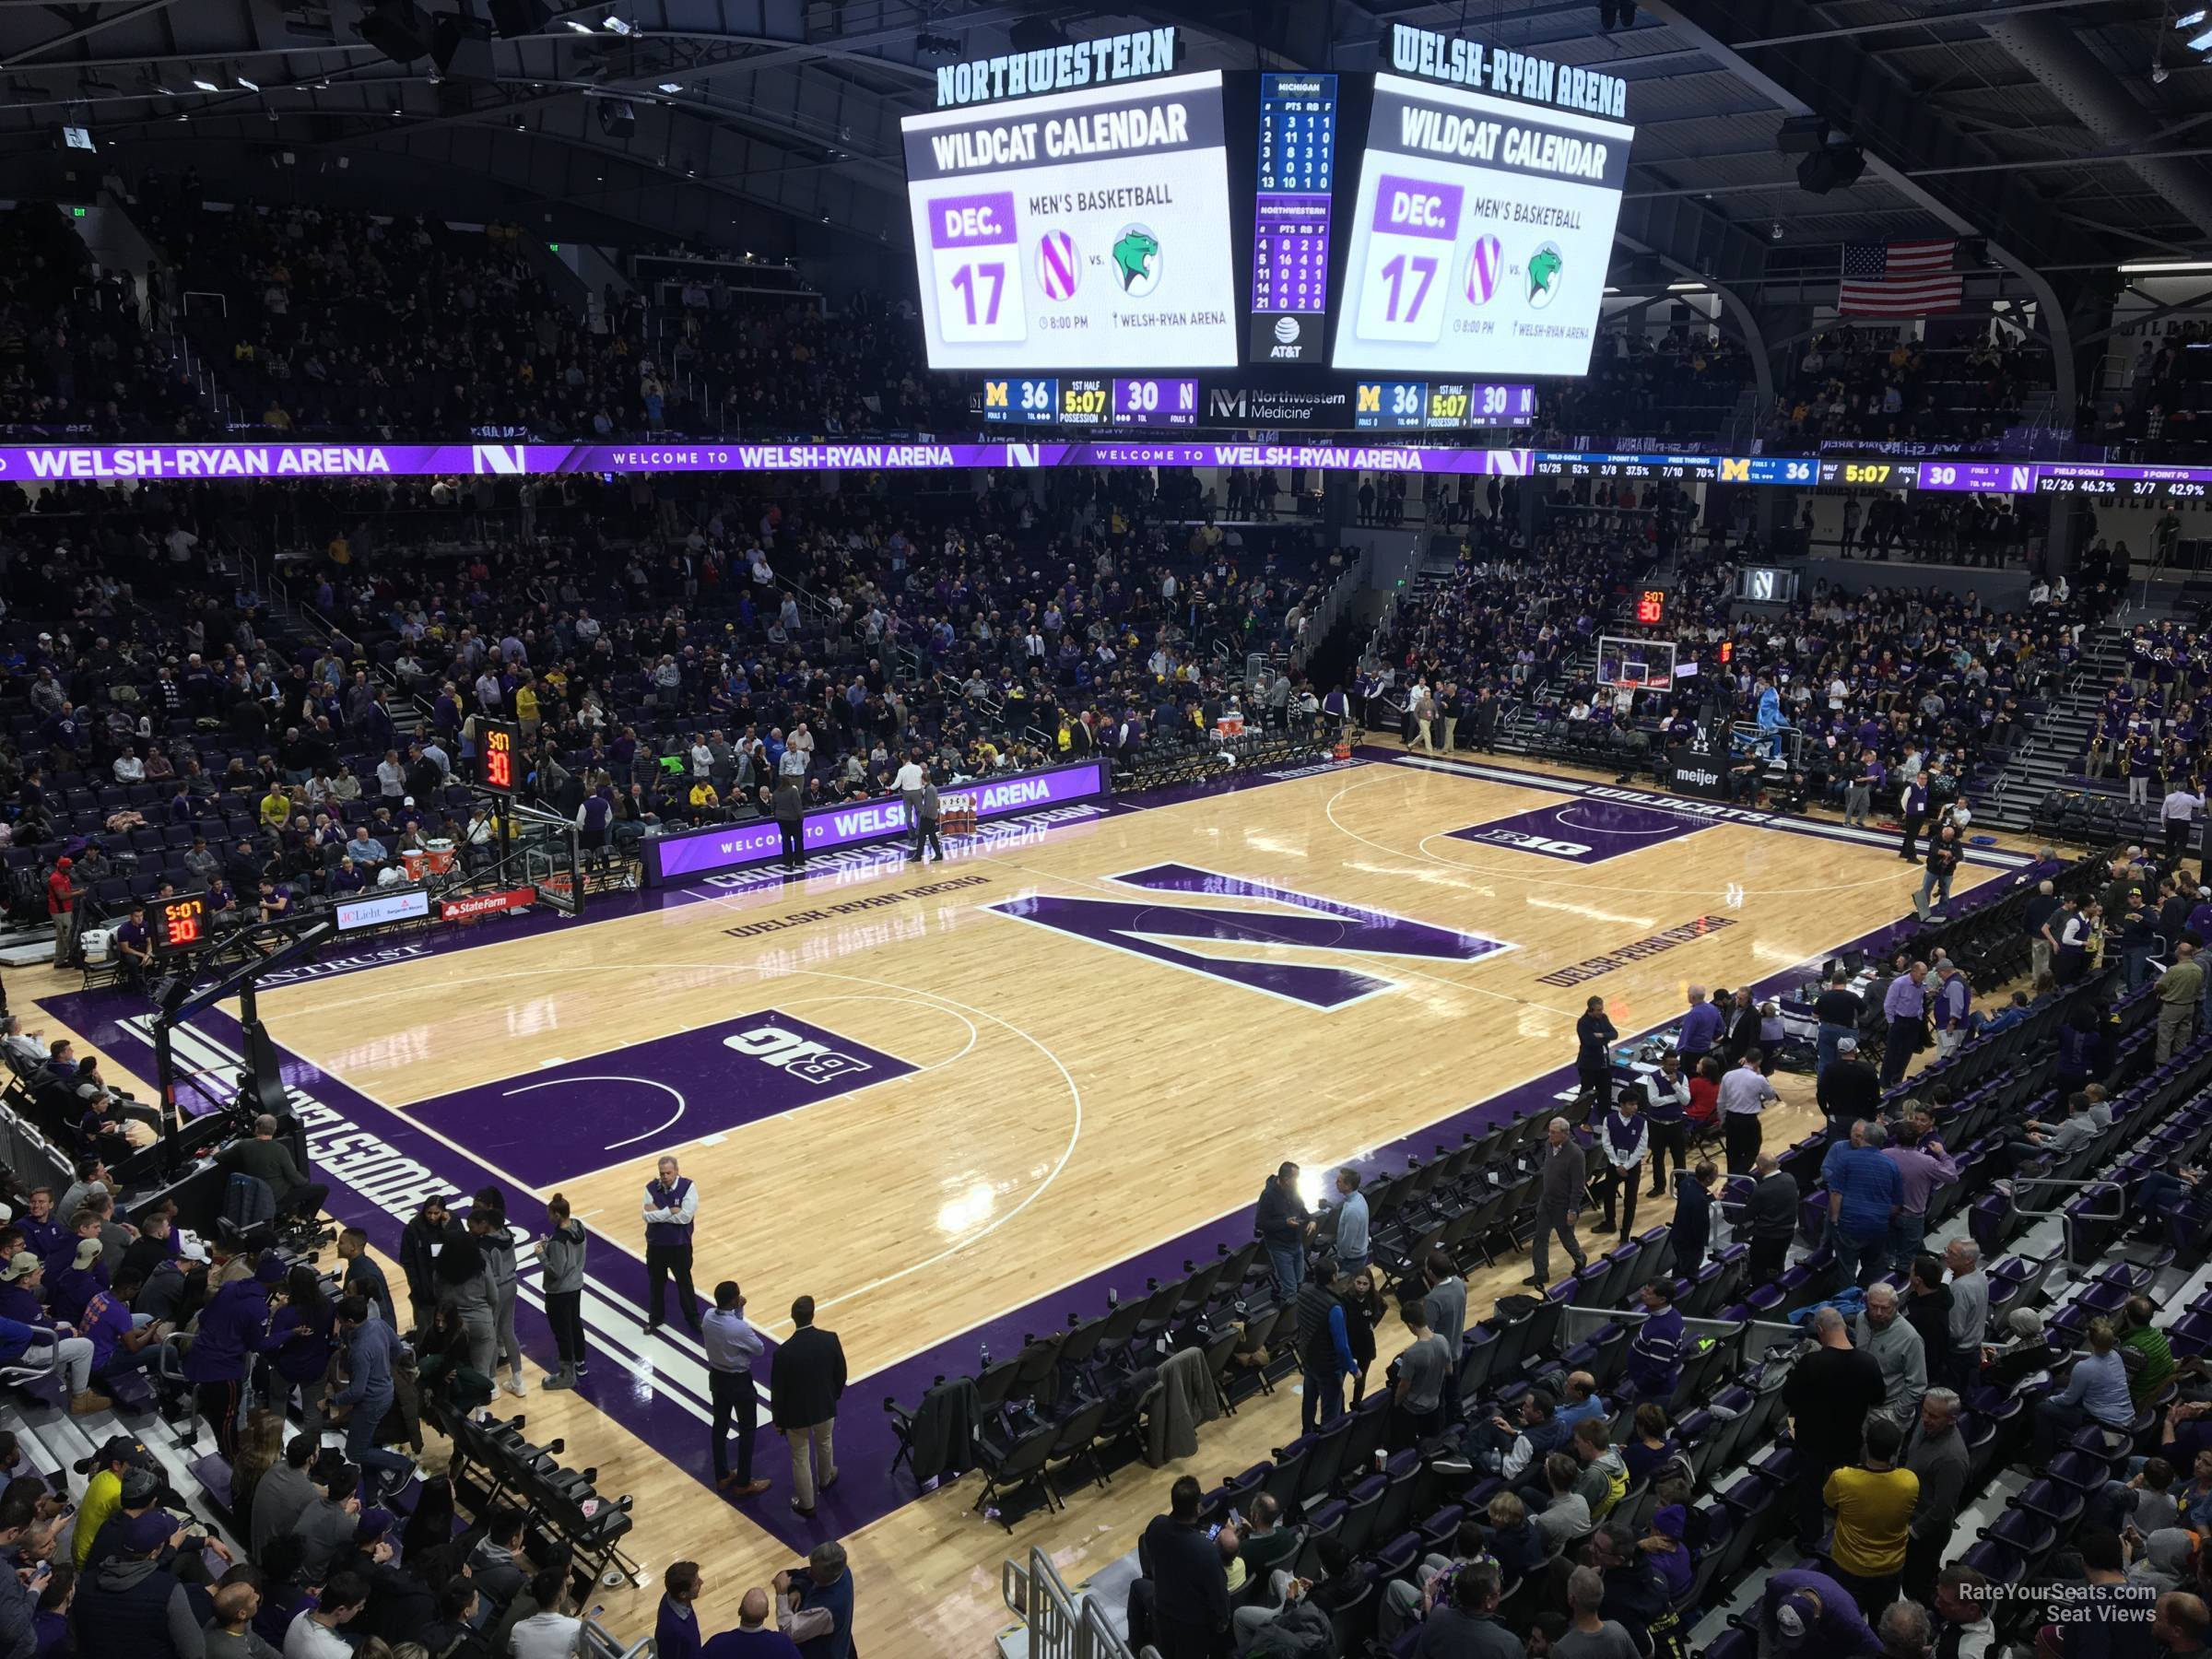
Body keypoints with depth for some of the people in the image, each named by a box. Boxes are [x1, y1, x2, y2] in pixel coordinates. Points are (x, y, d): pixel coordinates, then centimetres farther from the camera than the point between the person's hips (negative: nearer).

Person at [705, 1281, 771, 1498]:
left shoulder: (709, 1316, -12)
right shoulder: (739, 1328, -32)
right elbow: (760, 1349, -14)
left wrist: (739, 1310, -7)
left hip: (716, 1377, 7)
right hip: (738, 1381, -7)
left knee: (720, 1426, 22)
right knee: (747, 1431, 11)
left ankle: (722, 1476, 37)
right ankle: (744, 1484, 21)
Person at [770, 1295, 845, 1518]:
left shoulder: (784, 1352, -29)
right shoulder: (831, 1340, -20)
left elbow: (777, 1390, -17)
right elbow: (841, 1374, -5)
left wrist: (777, 1419, 0)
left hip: (796, 1412, -3)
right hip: (825, 1407, 3)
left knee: (800, 1459, 18)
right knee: (824, 1444, 31)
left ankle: (806, 1504, 33)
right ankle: (825, 1480, 56)